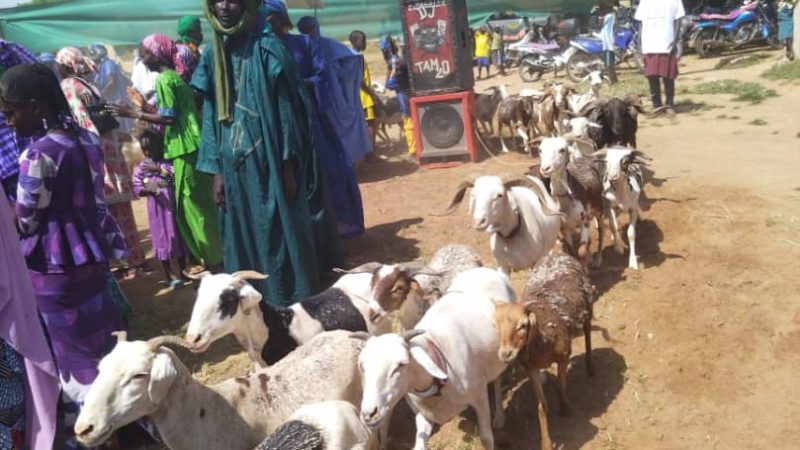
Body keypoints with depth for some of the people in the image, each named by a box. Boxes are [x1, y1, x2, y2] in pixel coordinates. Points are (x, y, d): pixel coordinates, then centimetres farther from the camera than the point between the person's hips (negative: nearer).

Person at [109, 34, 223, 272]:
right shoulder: (176, 76, 17)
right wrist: (145, 108, 22)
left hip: (185, 150, -9)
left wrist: (134, 113, -9)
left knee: (193, 207, -3)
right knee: (200, 205, 13)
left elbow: (169, 118, -16)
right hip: (193, 147, 9)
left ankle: (214, 261, 5)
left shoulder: (164, 80, -11)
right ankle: (214, 257, 20)